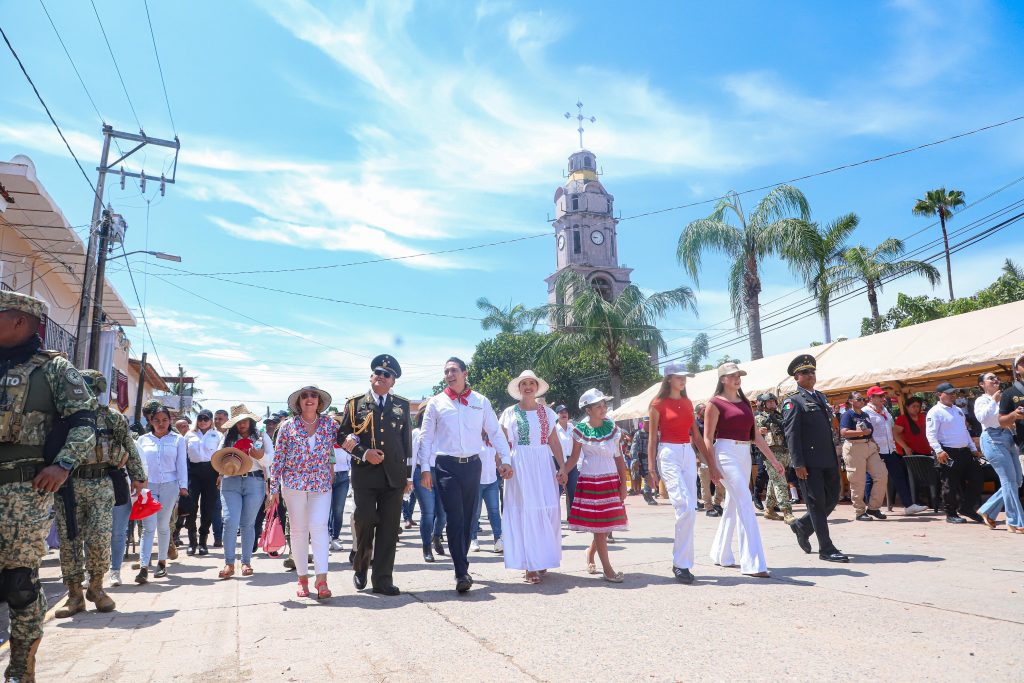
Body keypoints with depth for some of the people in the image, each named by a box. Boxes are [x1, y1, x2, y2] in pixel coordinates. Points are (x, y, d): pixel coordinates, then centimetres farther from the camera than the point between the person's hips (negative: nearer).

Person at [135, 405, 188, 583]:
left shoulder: (178, 439, 4)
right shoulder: (142, 440, 8)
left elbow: (182, 464, 3)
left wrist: (183, 486, -2)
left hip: (169, 486, 0)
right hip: (148, 486, 1)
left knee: (163, 526, 8)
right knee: (148, 527, -7)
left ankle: (162, 562, 21)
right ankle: (143, 567, -10)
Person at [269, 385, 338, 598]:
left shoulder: (330, 424, 3)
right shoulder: (288, 427, 1)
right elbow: (278, 459, 3)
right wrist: (274, 489, 1)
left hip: (321, 485, 0)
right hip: (294, 483, 0)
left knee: (319, 527, -11)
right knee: (298, 530, 5)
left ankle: (321, 579, -11)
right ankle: (302, 578, 17)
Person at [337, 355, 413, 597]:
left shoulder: (402, 405, 12)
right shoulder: (355, 404, 7)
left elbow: (407, 442, 12)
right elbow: (342, 435, 4)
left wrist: (408, 476, 10)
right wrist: (363, 452, -11)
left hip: (394, 475, 2)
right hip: (364, 475, -2)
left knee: (389, 528, 1)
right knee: (364, 521, -3)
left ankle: (383, 579, 11)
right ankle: (360, 567, 24)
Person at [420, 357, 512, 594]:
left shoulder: (481, 401, 7)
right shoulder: (436, 403, 4)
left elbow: (495, 432, 7)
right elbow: (426, 438, 4)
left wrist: (506, 460, -3)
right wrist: (425, 468, -4)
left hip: (472, 465, 2)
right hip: (447, 466, -2)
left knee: (467, 520, 9)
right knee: (455, 519, -9)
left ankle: (461, 566, 24)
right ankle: (462, 573, -7)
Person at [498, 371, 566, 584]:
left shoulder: (547, 412, 10)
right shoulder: (509, 413, 5)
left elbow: (554, 442, 8)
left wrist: (562, 467, 0)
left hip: (543, 464, 2)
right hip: (519, 465, -2)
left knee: (547, 510, 1)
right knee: (525, 511, -2)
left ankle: (541, 560, 17)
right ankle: (530, 565, 4)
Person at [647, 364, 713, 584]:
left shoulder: (687, 403, 14)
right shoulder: (658, 404, -1)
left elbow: (696, 436, 16)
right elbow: (652, 438, -1)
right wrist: (651, 468, -6)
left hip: (688, 454, 6)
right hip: (668, 454, -6)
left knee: (690, 510, 4)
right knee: (685, 507, -18)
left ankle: (681, 562, 15)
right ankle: (681, 564, -8)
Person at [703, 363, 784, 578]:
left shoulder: (745, 402, 16)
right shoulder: (716, 403, -4)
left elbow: (755, 434, 16)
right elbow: (708, 437, -7)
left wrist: (773, 459, 11)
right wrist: (712, 467, -15)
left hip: (744, 454, 7)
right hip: (726, 453, -7)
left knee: (733, 505, 13)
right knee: (746, 505, -15)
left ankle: (720, 554, 25)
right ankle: (753, 563, -13)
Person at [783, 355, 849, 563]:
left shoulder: (821, 397, 17)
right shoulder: (792, 401, -7)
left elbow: (828, 428, 21)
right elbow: (791, 434, -12)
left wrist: (835, 457, 17)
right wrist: (798, 464, -17)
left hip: (828, 460, 8)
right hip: (809, 462, -8)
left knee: (833, 499, 12)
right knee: (817, 503, 0)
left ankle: (802, 526, 32)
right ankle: (826, 549, 8)